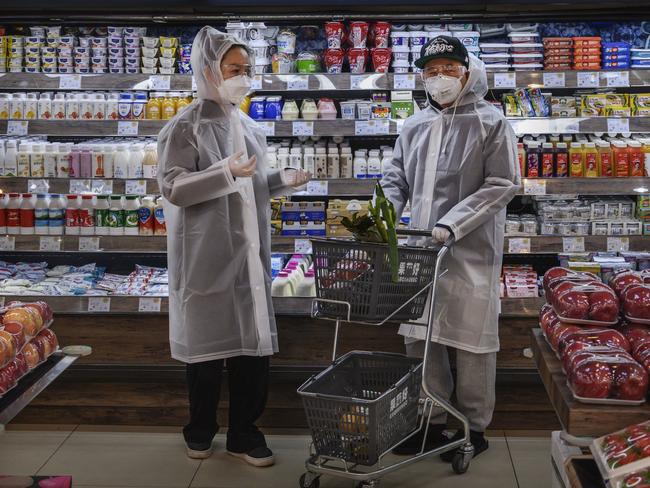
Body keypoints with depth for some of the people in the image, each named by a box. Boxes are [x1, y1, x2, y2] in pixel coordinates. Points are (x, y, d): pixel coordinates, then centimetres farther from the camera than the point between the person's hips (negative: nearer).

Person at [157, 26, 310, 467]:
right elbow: (172, 188, -16)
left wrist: (284, 180, 2)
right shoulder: (186, 127, -8)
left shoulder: (250, 128, 12)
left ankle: (244, 433, 18)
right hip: (207, 255, -5)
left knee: (254, 341, 6)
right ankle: (201, 429, 26)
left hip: (250, 252, 6)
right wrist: (225, 173, -26)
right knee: (207, 343, 6)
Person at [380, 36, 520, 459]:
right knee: (420, 339, 11)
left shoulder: (491, 122, -6)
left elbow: (502, 185, -11)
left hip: (471, 253, -5)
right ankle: (432, 422, 25)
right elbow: (396, 177, 17)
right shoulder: (416, 126, 11)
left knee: (471, 343, 4)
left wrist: (450, 225, -18)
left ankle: (474, 427, 20)